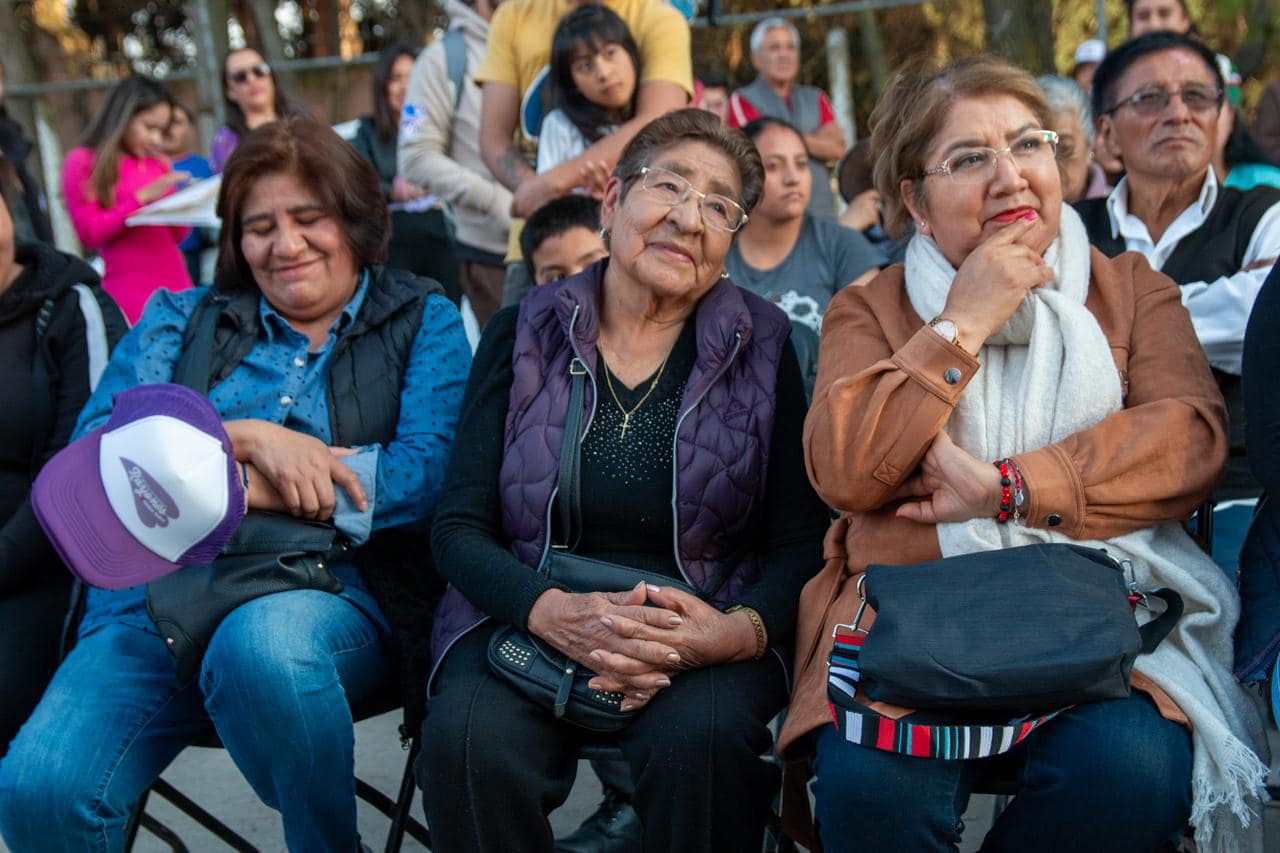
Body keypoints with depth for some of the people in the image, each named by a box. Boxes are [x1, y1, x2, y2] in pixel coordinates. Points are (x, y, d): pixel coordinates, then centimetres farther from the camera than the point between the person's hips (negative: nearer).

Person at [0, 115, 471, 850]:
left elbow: (427, 475, -3)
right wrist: (248, 437, -10)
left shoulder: (422, 320, 14)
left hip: (328, 584, -2)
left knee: (259, 644, -38)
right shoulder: (180, 322, 21)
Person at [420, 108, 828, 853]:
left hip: (707, 631, 0)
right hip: (530, 618, 1)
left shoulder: (762, 344, 3)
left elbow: (801, 540, 0)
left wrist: (739, 630, -22)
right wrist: (552, 611, -21)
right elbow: (459, 528, 0)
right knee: (468, 739, -29)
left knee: (701, 735, -32)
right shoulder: (524, 336, 4)